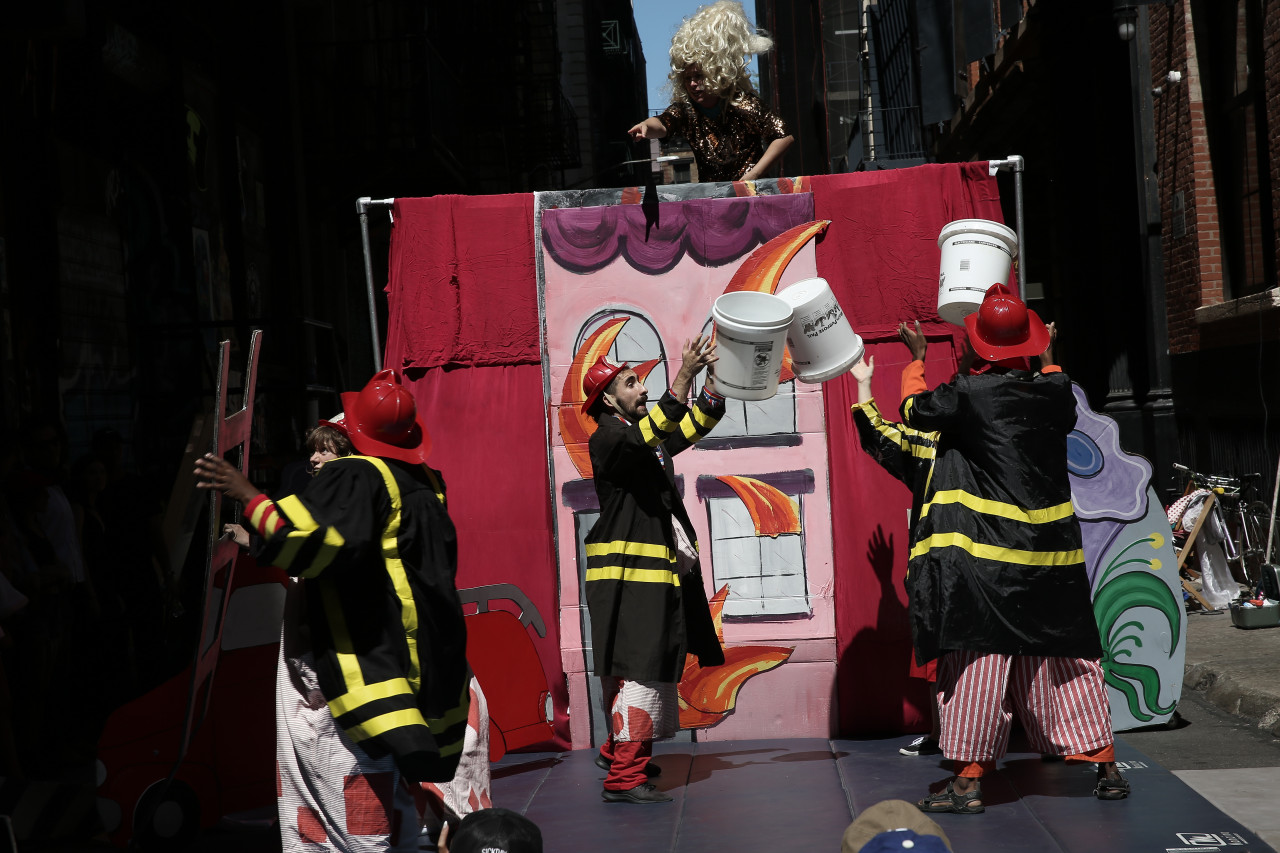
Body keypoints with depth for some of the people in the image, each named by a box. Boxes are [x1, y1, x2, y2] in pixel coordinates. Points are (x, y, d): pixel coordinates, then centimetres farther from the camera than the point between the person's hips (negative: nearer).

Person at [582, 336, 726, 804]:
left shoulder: (648, 438, 18)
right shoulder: (607, 439, -9)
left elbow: (694, 426, 20)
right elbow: (645, 437, -28)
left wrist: (712, 376, 5)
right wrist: (683, 378, -33)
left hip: (661, 572, 9)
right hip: (629, 576, -9)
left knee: (651, 665, 15)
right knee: (640, 667, -12)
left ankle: (615, 750, 30)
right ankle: (624, 777, -11)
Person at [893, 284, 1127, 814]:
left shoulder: (968, 393, -12)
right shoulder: (1055, 388, 0)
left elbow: (914, 412, 6)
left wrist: (917, 358, 23)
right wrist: (1047, 354, 40)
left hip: (986, 556, -4)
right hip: (1052, 552, 5)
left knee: (977, 656, -1)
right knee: (1064, 657, 13)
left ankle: (968, 780, -1)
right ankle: (1106, 769, 18)